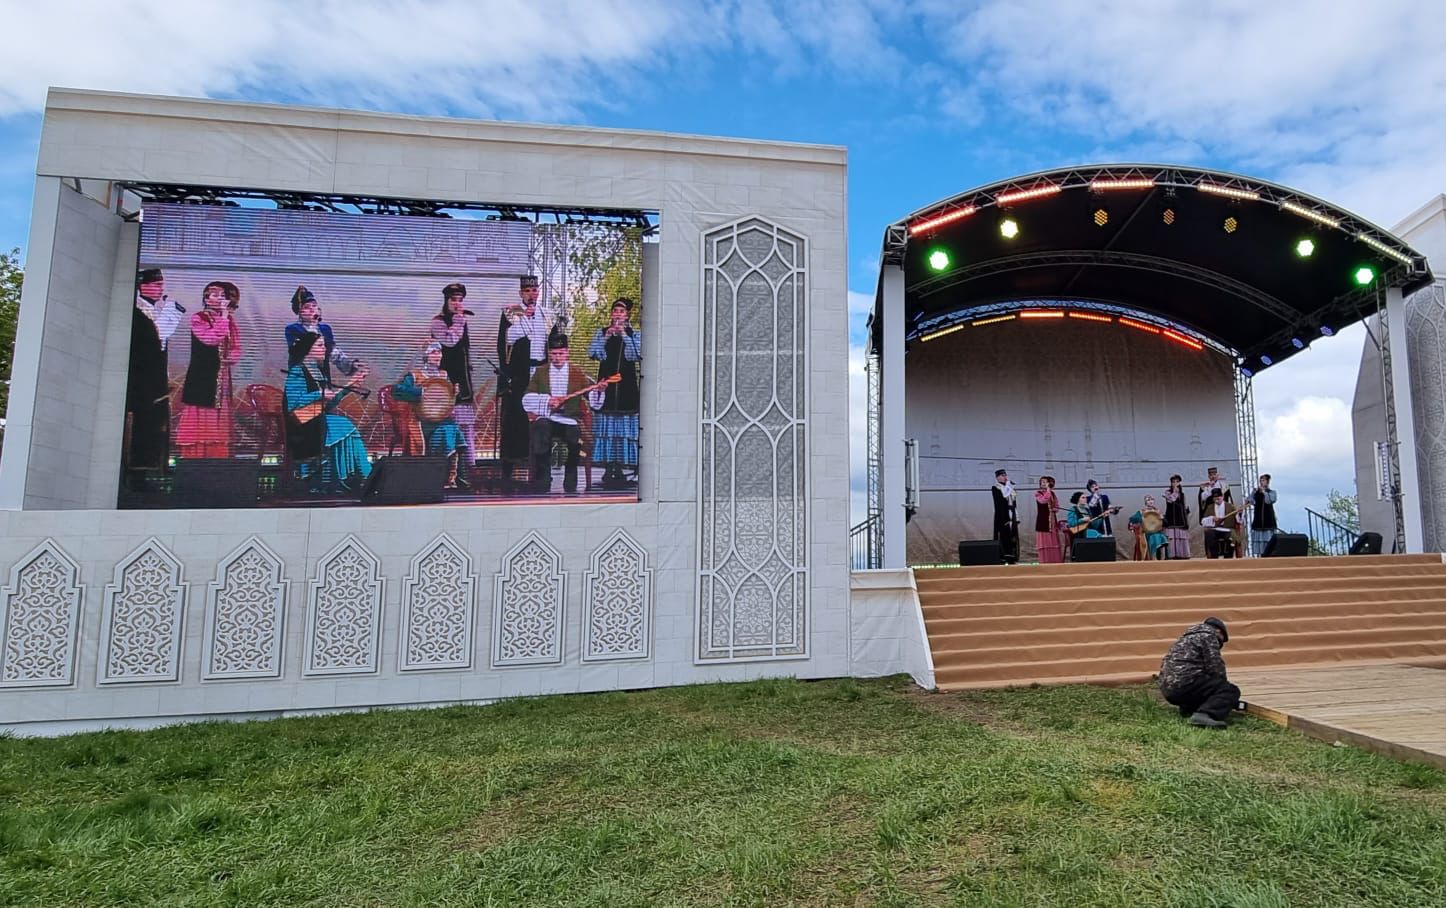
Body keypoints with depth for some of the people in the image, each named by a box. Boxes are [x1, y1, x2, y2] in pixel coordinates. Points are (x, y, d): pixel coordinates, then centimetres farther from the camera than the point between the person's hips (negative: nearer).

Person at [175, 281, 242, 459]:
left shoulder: (229, 320, 13)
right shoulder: (198, 318, -2)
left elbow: (236, 348, 11)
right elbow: (213, 338, -20)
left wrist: (232, 356, -11)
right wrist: (223, 316, -15)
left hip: (221, 378, 5)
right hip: (202, 376, -5)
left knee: (218, 420, 6)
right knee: (200, 418, -7)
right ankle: (194, 461, -4)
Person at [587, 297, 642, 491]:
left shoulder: (634, 335, 9)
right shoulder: (601, 333, 11)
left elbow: (638, 354, -8)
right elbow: (592, 353, -3)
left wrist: (624, 335, -14)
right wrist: (606, 336, -12)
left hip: (626, 387, 0)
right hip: (606, 385, 0)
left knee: (625, 428, -1)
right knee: (606, 427, -3)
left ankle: (619, 469, 6)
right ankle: (608, 470, 1)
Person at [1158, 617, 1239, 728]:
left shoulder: (1189, 636, 30)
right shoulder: (1208, 635, 3)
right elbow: (1215, 668, -4)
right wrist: (1222, 686, 13)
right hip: (1185, 683, -9)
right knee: (1230, 691, -6)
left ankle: (1188, 708, 9)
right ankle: (1204, 714, -28)